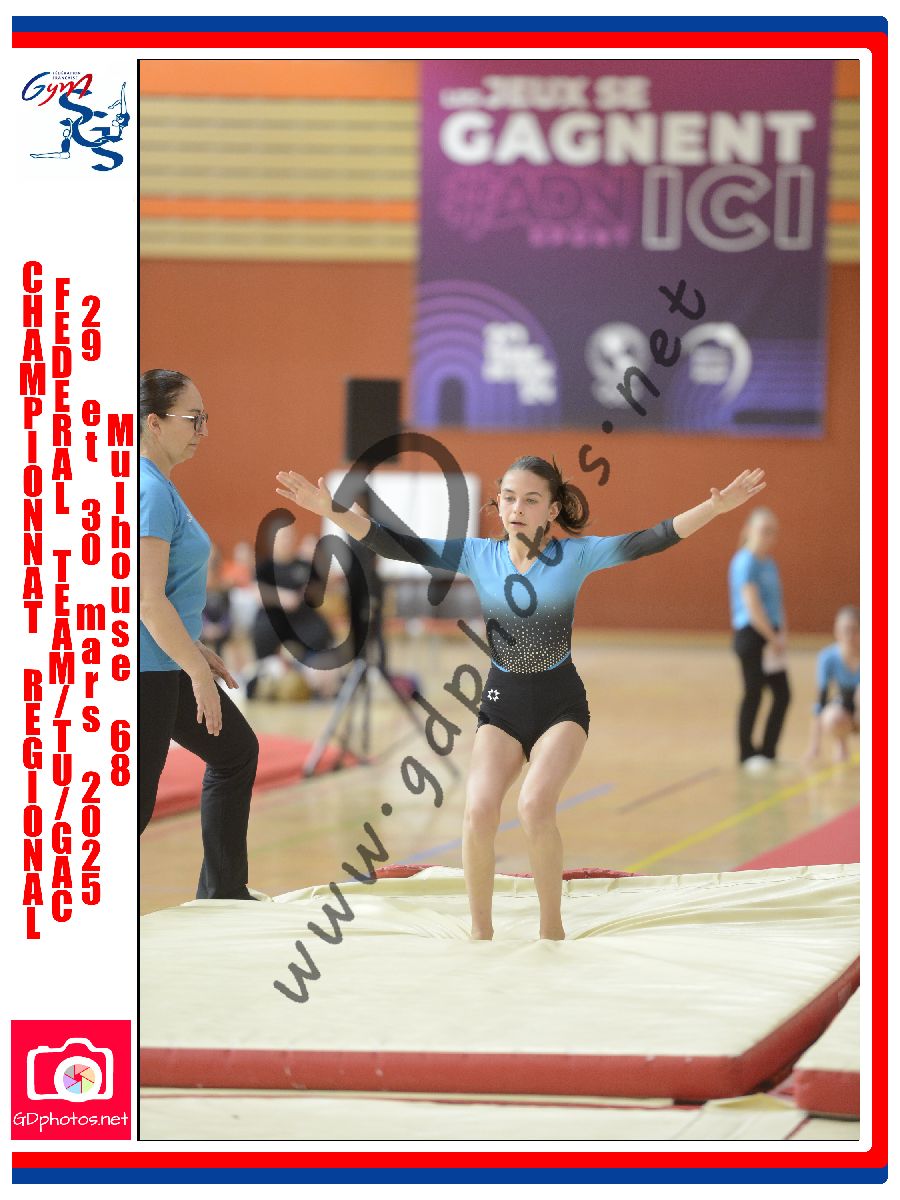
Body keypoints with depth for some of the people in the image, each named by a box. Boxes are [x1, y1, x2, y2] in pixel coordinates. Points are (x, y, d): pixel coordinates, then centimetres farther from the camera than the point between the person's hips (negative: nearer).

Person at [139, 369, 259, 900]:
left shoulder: (158, 486, 12)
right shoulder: (149, 492, -20)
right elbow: (149, 598, -24)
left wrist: (197, 651, 22)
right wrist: (198, 673, -19)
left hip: (167, 662, 11)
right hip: (148, 671, -11)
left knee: (236, 751, 23)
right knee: (137, 799, -7)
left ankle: (222, 892, 32)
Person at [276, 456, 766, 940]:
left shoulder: (576, 555, -6)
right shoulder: (476, 554, -1)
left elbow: (649, 541, -14)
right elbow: (395, 545, -6)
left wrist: (715, 507, -26)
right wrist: (332, 511, -18)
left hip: (561, 703, -2)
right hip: (501, 702, 2)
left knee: (535, 805, -26)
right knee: (479, 811, -20)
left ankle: (551, 929, -8)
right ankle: (480, 931, -2)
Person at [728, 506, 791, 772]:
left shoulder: (769, 563, 14)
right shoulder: (746, 562, -13)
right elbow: (752, 606, -19)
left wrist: (781, 634, 2)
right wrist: (774, 638, -16)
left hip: (770, 636, 9)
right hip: (751, 634, -9)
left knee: (783, 694, 8)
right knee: (754, 693, -1)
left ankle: (768, 752, 19)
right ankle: (747, 754, 9)